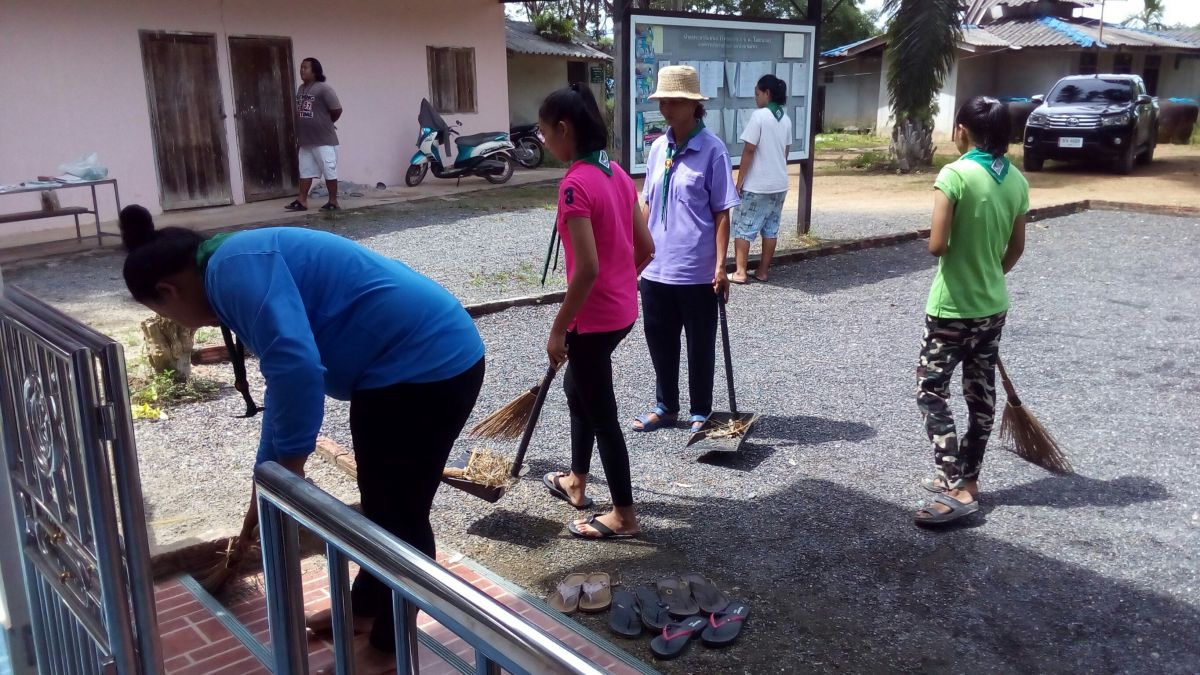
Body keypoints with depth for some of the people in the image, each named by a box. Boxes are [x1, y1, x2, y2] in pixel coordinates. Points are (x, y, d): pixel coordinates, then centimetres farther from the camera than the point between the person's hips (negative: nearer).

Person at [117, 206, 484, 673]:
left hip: (429, 366, -10)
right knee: (379, 501, 24)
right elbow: (283, 385, 24)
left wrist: (287, 469, -16)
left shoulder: (236, 269, -16)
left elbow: (295, 368, -30)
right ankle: (364, 607, 44)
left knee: (400, 513, 6)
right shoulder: (244, 271, 17)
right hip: (403, 366, 10)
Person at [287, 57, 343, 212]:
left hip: (324, 140, -8)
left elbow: (337, 110, -13)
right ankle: (302, 201, 15)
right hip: (305, 140, 8)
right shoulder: (300, 89, 12)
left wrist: (325, 124, 2)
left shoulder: (324, 89, -13)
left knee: (329, 171, -1)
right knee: (305, 171, 11)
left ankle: (333, 201, 6)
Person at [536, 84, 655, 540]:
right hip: (622, 310, 9)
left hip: (594, 317, -9)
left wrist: (558, 330, -17)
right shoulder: (617, 174, 6)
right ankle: (576, 482, 42)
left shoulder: (575, 184, -21)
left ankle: (624, 516, 18)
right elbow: (645, 248, 10)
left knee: (601, 414, 5)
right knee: (576, 387, 27)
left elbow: (588, 269, -26)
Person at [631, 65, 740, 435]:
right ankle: (665, 406, 31)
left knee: (700, 346, 9)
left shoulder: (712, 149, -10)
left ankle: (701, 411, 25)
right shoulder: (657, 148, 7)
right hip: (656, 267, 6)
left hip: (696, 270, -6)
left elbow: (722, 213, -11)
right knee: (659, 341, 15)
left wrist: (721, 266, -15)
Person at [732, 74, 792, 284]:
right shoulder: (786, 119, 8)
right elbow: (785, 152, 15)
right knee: (771, 228, 11)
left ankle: (740, 272, 2)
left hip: (756, 185, -7)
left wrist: (740, 180, -11)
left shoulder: (759, 116, -14)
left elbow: (749, 150, -16)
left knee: (743, 227, 2)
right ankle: (763, 270, 16)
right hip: (779, 184, 7)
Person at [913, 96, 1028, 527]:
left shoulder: (955, 174, -18)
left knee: (931, 392, 1)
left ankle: (957, 490, -4)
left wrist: (955, 249, 1)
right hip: (993, 306, 7)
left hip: (952, 307, -7)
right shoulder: (1016, 181, 3)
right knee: (981, 394, 14)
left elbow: (936, 245, -21)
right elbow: (1016, 248, 11)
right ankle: (966, 479, 27)